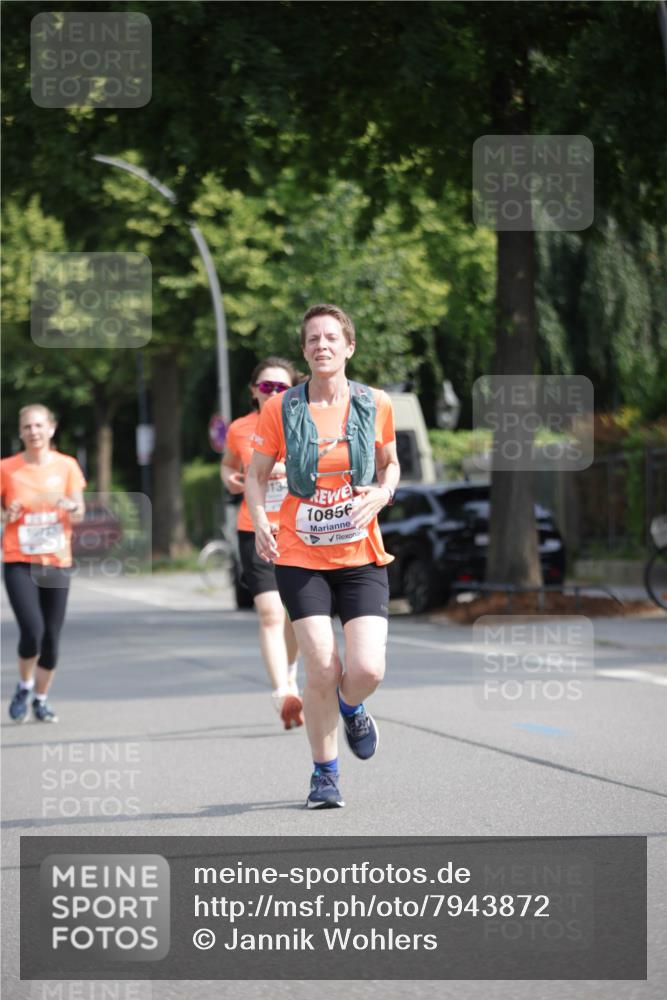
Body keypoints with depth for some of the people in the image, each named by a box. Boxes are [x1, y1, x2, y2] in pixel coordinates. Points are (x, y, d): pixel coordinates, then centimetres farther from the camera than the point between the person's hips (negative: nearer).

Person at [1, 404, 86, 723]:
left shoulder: (66, 466, 2)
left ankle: (41, 699, 24)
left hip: (57, 562, 2)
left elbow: (79, 514, 1)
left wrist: (71, 506, -21)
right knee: (32, 631, -18)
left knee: (51, 638, 3)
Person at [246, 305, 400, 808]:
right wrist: (260, 521, -13)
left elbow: (390, 464, 16)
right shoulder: (282, 409, -3)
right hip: (300, 558, -1)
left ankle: (350, 708, 27)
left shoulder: (376, 404, 1)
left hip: (361, 556, 1)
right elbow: (257, 475, 6)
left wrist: (381, 494, -6)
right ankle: (325, 773, 12)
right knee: (321, 669, -9)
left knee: (367, 669, -12)